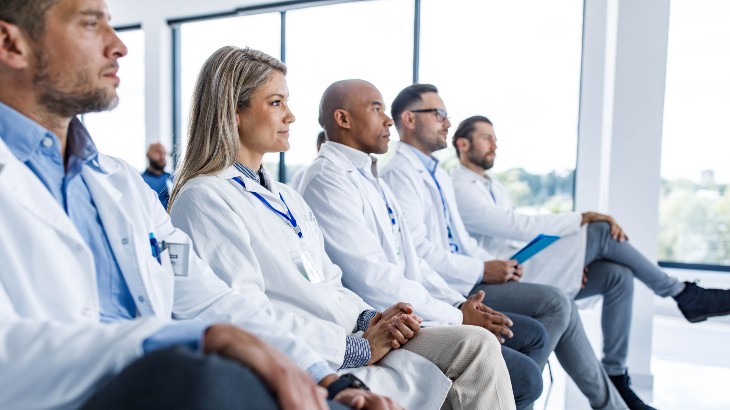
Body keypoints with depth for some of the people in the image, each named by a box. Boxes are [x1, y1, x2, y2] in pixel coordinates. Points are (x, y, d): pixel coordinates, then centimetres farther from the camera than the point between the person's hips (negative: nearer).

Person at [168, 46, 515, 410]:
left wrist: (369, 319, -3)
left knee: (477, 345, -9)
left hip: (352, 340, 8)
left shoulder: (286, 196, 20)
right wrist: (358, 347, -15)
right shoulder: (203, 199, -7)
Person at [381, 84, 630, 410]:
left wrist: (494, 264, 4)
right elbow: (416, 249, -21)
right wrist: (482, 271, -16)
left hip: (463, 278, 9)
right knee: (555, 303, -15)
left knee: (560, 305, 1)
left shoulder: (437, 174, 20)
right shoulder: (400, 173, -11)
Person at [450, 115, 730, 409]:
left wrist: (569, 258, -1)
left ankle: (614, 375, 0)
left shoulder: (492, 185, 20)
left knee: (618, 276, -7)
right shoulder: (459, 189, -11)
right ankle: (684, 295, 2)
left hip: (524, 271, 9)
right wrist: (583, 218, -17)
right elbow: (517, 226, -21)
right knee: (601, 232, -15)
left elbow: (520, 233, 15)